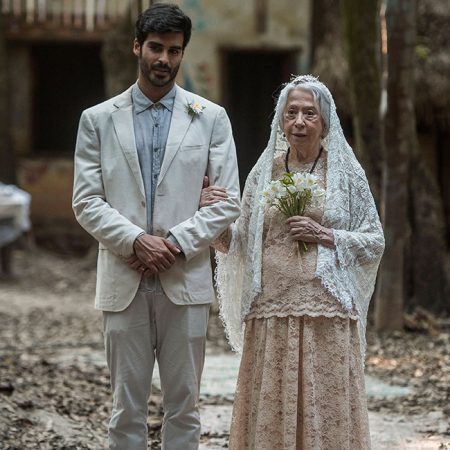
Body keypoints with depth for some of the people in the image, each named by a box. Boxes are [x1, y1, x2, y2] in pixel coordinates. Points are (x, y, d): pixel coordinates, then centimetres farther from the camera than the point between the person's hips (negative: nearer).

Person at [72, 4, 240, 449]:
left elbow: (227, 200, 3)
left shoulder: (210, 118, 8)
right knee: (127, 407, 3)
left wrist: (176, 243, -10)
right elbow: (86, 201, 3)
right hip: (123, 283, 0)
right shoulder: (97, 119, 9)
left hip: (185, 281, 0)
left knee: (183, 406, 4)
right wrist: (135, 241, -13)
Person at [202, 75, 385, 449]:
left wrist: (325, 235, -10)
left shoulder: (346, 173, 3)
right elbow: (240, 246, 11)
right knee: (270, 413, 2)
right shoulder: (264, 172, 9)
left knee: (326, 411, -1)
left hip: (327, 313, -2)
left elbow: (375, 243, 4)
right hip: (271, 313, 2)